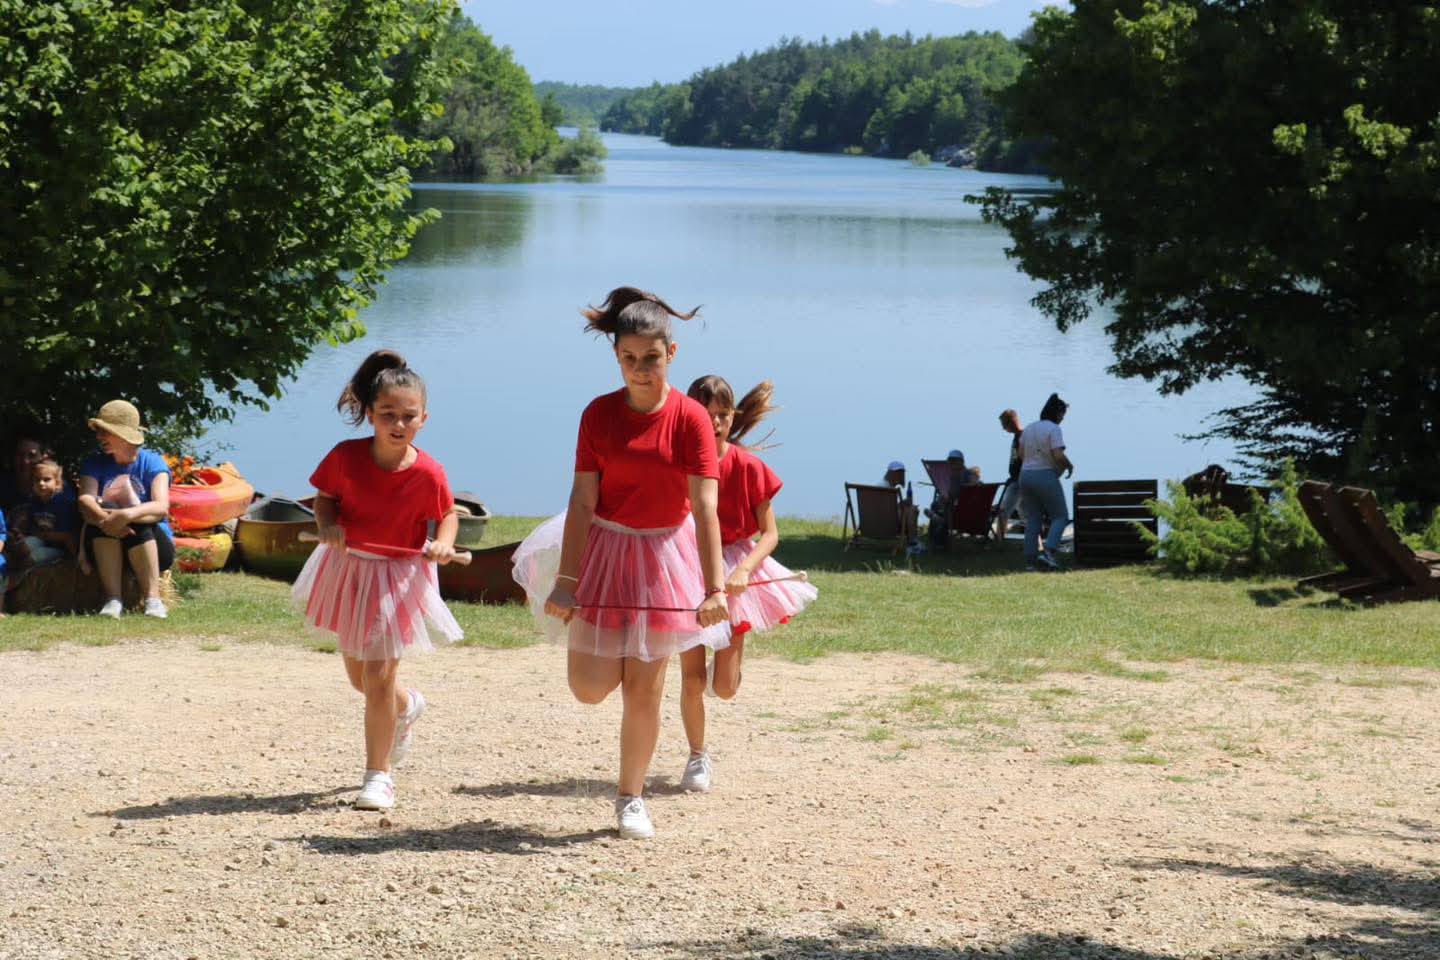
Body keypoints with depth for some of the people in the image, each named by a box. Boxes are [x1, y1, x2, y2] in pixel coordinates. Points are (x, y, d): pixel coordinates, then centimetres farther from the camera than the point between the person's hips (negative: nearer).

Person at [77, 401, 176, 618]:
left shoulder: (153, 463, -4)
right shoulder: (94, 464, 4)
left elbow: (162, 507, -23)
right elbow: (85, 502, -16)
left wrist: (128, 515, -43)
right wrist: (103, 517, -40)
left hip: (153, 547, -2)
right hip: (105, 550, 2)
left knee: (138, 524, -33)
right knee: (104, 513, -29)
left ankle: (152, 600, -36)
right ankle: (112, 600, -37)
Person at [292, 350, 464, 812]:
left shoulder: (427, 473, -20)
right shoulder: (345, 457, -16)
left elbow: (448, 514, -3)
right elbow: (324, 496, 0)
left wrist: (443, 543, -22)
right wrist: (327, 524, -20)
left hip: (398, 577, -4)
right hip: (347, 568, 4)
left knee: (378, 675, -8)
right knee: (358, 673, 20)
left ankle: (378, 774, 6)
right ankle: (406, 707, 54)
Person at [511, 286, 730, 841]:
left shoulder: (690, 418, -13)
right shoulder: (599, 415, -9)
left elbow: (705, 506, -18)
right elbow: (582, 502, -10)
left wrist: (714, 588, -26)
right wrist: (566, 582, -16)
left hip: (665, 555, -1)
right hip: (602, 549, 1)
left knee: (644, 687, 3)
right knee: (590, 687, 0)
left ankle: (631, 797, 20)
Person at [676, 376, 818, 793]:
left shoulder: (748, 467, -11)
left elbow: (770, 533, -8)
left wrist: (744, 570, -22)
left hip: (735, 571, 0)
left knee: (725, 688, 0)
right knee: (692, 678, -2)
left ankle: (724, 662, 39)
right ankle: (698, 756, 18)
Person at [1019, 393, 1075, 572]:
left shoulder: (1028, 429, 10)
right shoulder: (1053, 429, -11)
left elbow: (1021, 454, 11)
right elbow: (1059, 456, -19)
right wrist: (1069, 466, -1)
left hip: (1026, 475, 7)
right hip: (1046, 477, -7)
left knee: (1033, 519, 10)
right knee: (1060, 516, 3)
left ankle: (1031, 558, 6)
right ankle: (1049, 553, -14)